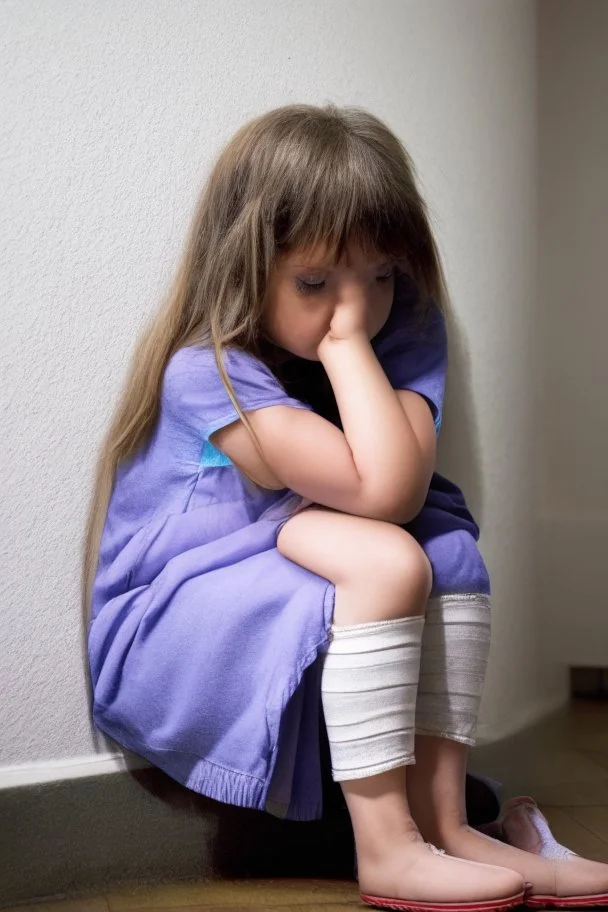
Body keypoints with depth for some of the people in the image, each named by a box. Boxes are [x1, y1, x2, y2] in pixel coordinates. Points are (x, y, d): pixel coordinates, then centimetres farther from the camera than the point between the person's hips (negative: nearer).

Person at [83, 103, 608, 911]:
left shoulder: (400, 336, -4)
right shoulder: (206, 373, -23)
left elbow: (403, 491, -19)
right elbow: (379, 492, -31)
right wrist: (344, 341, -27)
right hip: (170, 625, -6)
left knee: (451, 549, -14)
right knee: (386, 561, -28)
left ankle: (441, 821, -15)